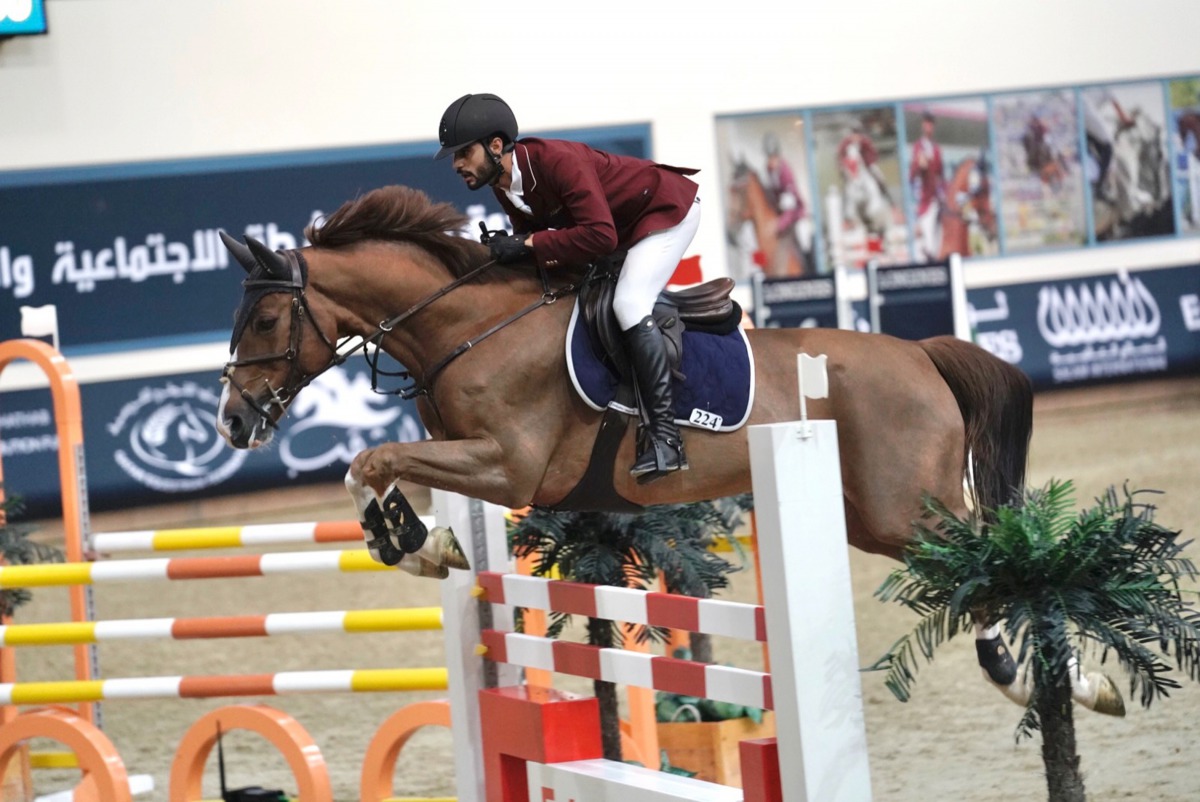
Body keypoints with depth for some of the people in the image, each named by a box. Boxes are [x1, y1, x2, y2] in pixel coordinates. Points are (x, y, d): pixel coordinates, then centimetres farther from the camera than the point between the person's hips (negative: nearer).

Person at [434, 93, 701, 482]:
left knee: (628, 303, -25)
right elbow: (532, 233, 3)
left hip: (669, 209, -10)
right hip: (623, 225, 10)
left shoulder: (556, 161, -34)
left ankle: (665, 437, -27)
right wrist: (510, 249, -19)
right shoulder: (504, 186, -6)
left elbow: (600, 235, -39)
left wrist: (529, 245, -36)